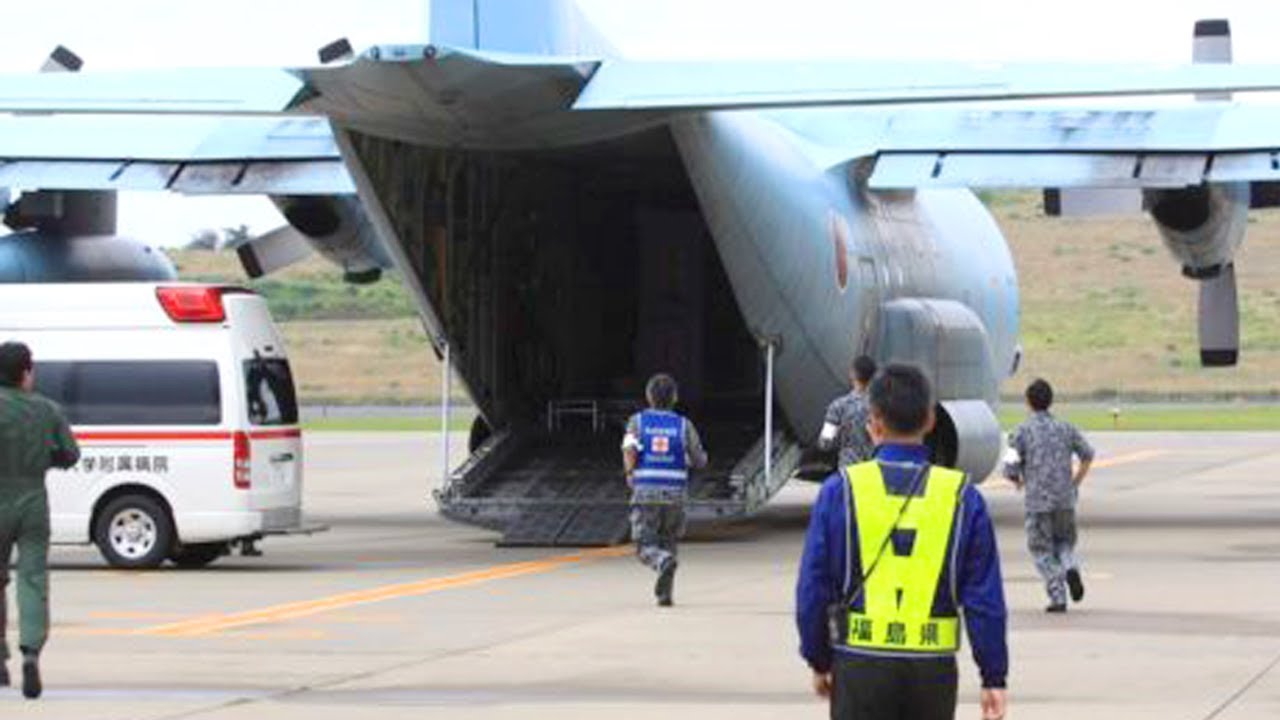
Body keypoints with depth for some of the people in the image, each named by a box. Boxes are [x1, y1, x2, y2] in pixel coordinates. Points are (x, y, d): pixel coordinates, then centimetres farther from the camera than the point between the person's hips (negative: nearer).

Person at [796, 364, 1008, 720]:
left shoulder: (841, 491, -5)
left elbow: (813, 588, -2)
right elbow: (985, 599, -1)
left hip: (861, 667, -2)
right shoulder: (962, 498, -1)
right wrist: (993, 677, 6)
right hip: (934, 669, 2)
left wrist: (819, 662, 11)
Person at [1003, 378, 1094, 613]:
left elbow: (1010, 468, -9)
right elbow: (1087, 454, 17)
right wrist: (1076, 482, 28)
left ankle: (1058, 598, -3)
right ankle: (1071, 568, -11)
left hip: (1037, 500, -3)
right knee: (1064, 542, 21)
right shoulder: (1065, 428, 7)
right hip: (1065, 499, 3)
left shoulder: (1022, 432, -5)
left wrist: (1018, 481, 14)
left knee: (1042, 551, 7)